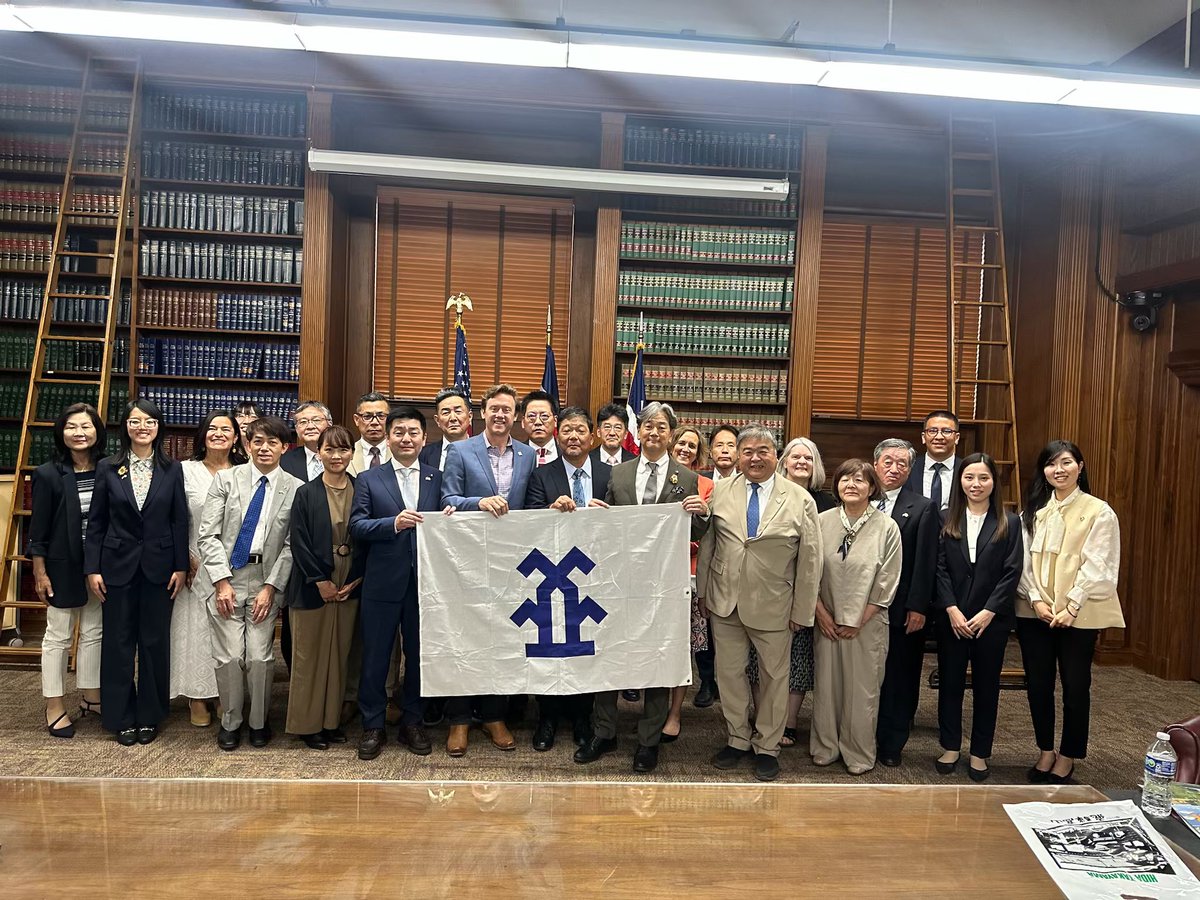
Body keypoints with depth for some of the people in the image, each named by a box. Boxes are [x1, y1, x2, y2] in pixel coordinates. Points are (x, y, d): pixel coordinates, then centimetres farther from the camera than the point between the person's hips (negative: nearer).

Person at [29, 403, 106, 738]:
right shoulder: (48, 474, -9)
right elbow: (38, 530, -7)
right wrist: (40, 573, -7)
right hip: (63, 565, -3)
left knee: (94, 633, 13)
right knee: (58, 636, 8)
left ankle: (91, 697, 28)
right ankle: (54, 707, 20)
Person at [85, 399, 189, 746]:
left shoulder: (172, 469, 1)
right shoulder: (108, 468, 1)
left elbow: (180, 521, 0)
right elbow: (95, 522, 2)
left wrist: (180, 567, -3)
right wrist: (92, 568, -2)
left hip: (158, 566, 0)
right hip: (118, 565, 0)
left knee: (155, 642, 7)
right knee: (118, 642, 6)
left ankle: (149, 715, 21)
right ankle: (121, 717, 20)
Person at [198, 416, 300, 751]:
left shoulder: (295, 488, 0)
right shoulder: (226, 479, 2)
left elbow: (291, 545, -1)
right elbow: (208, 535, -1)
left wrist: (271, 587, -7)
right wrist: (222, 581, -8)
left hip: (266, 581, 0)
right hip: (226, 577, 0)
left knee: (260, 657, -1)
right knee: (229, 657, 1)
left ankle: (258, 721, 22)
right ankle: (230, 721, 23)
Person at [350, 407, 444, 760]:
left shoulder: (438, 479, 8)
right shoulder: (369, 479, 4)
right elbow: (357, 525, -6)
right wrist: (395, 522, -21)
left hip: (425, 582, 1)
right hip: (383, 582, -1)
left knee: (419, 654, 11)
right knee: (375, 656, 8)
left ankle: (412, 722, 28)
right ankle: (373, 726, 24)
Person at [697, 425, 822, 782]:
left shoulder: (800, 500, -5)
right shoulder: (720, 492, 1)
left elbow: (810, 559, -4)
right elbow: (707, 544, 6)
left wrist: (802, 611, -4)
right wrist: (703, 590, 5)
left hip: (774, 606, -2)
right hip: (725, 603, 2)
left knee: (774, 676, 11)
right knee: (729, 673, 12)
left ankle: (766, 747, 30)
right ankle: (738, 740, 32)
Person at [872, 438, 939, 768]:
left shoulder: (923, 509, -1)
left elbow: (925, 563, -5)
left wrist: (918, 607, -10)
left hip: (902, 610, -2)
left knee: (900, 677, 8)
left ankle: (892, 744, 21)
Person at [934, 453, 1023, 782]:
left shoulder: (1009, 523, 0)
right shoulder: (946, 520, 2)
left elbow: (1012, 572, -4)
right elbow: (940, 568, -2)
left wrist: (988, 612, -12)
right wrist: (952, 610, -11)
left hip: (992, 618, -1)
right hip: (952, 617, 1)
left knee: (986, 685, 9)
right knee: (950, 681, 8)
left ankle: (980, 753, 21)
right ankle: (951, 746, 23)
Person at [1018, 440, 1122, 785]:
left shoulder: (1099, 512, -3)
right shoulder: (1033, 511, 8)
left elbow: (1096, 567, -8)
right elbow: (1023, 560, 3)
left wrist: (1071, 607, -14)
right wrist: (1036, 599, -9)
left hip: (1078, 615, -3)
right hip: (1034, 612, 4)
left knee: (1075, 686, 5)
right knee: (1037, 683, 9)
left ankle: (1068, 757, 20)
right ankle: (1045, 751, 25)